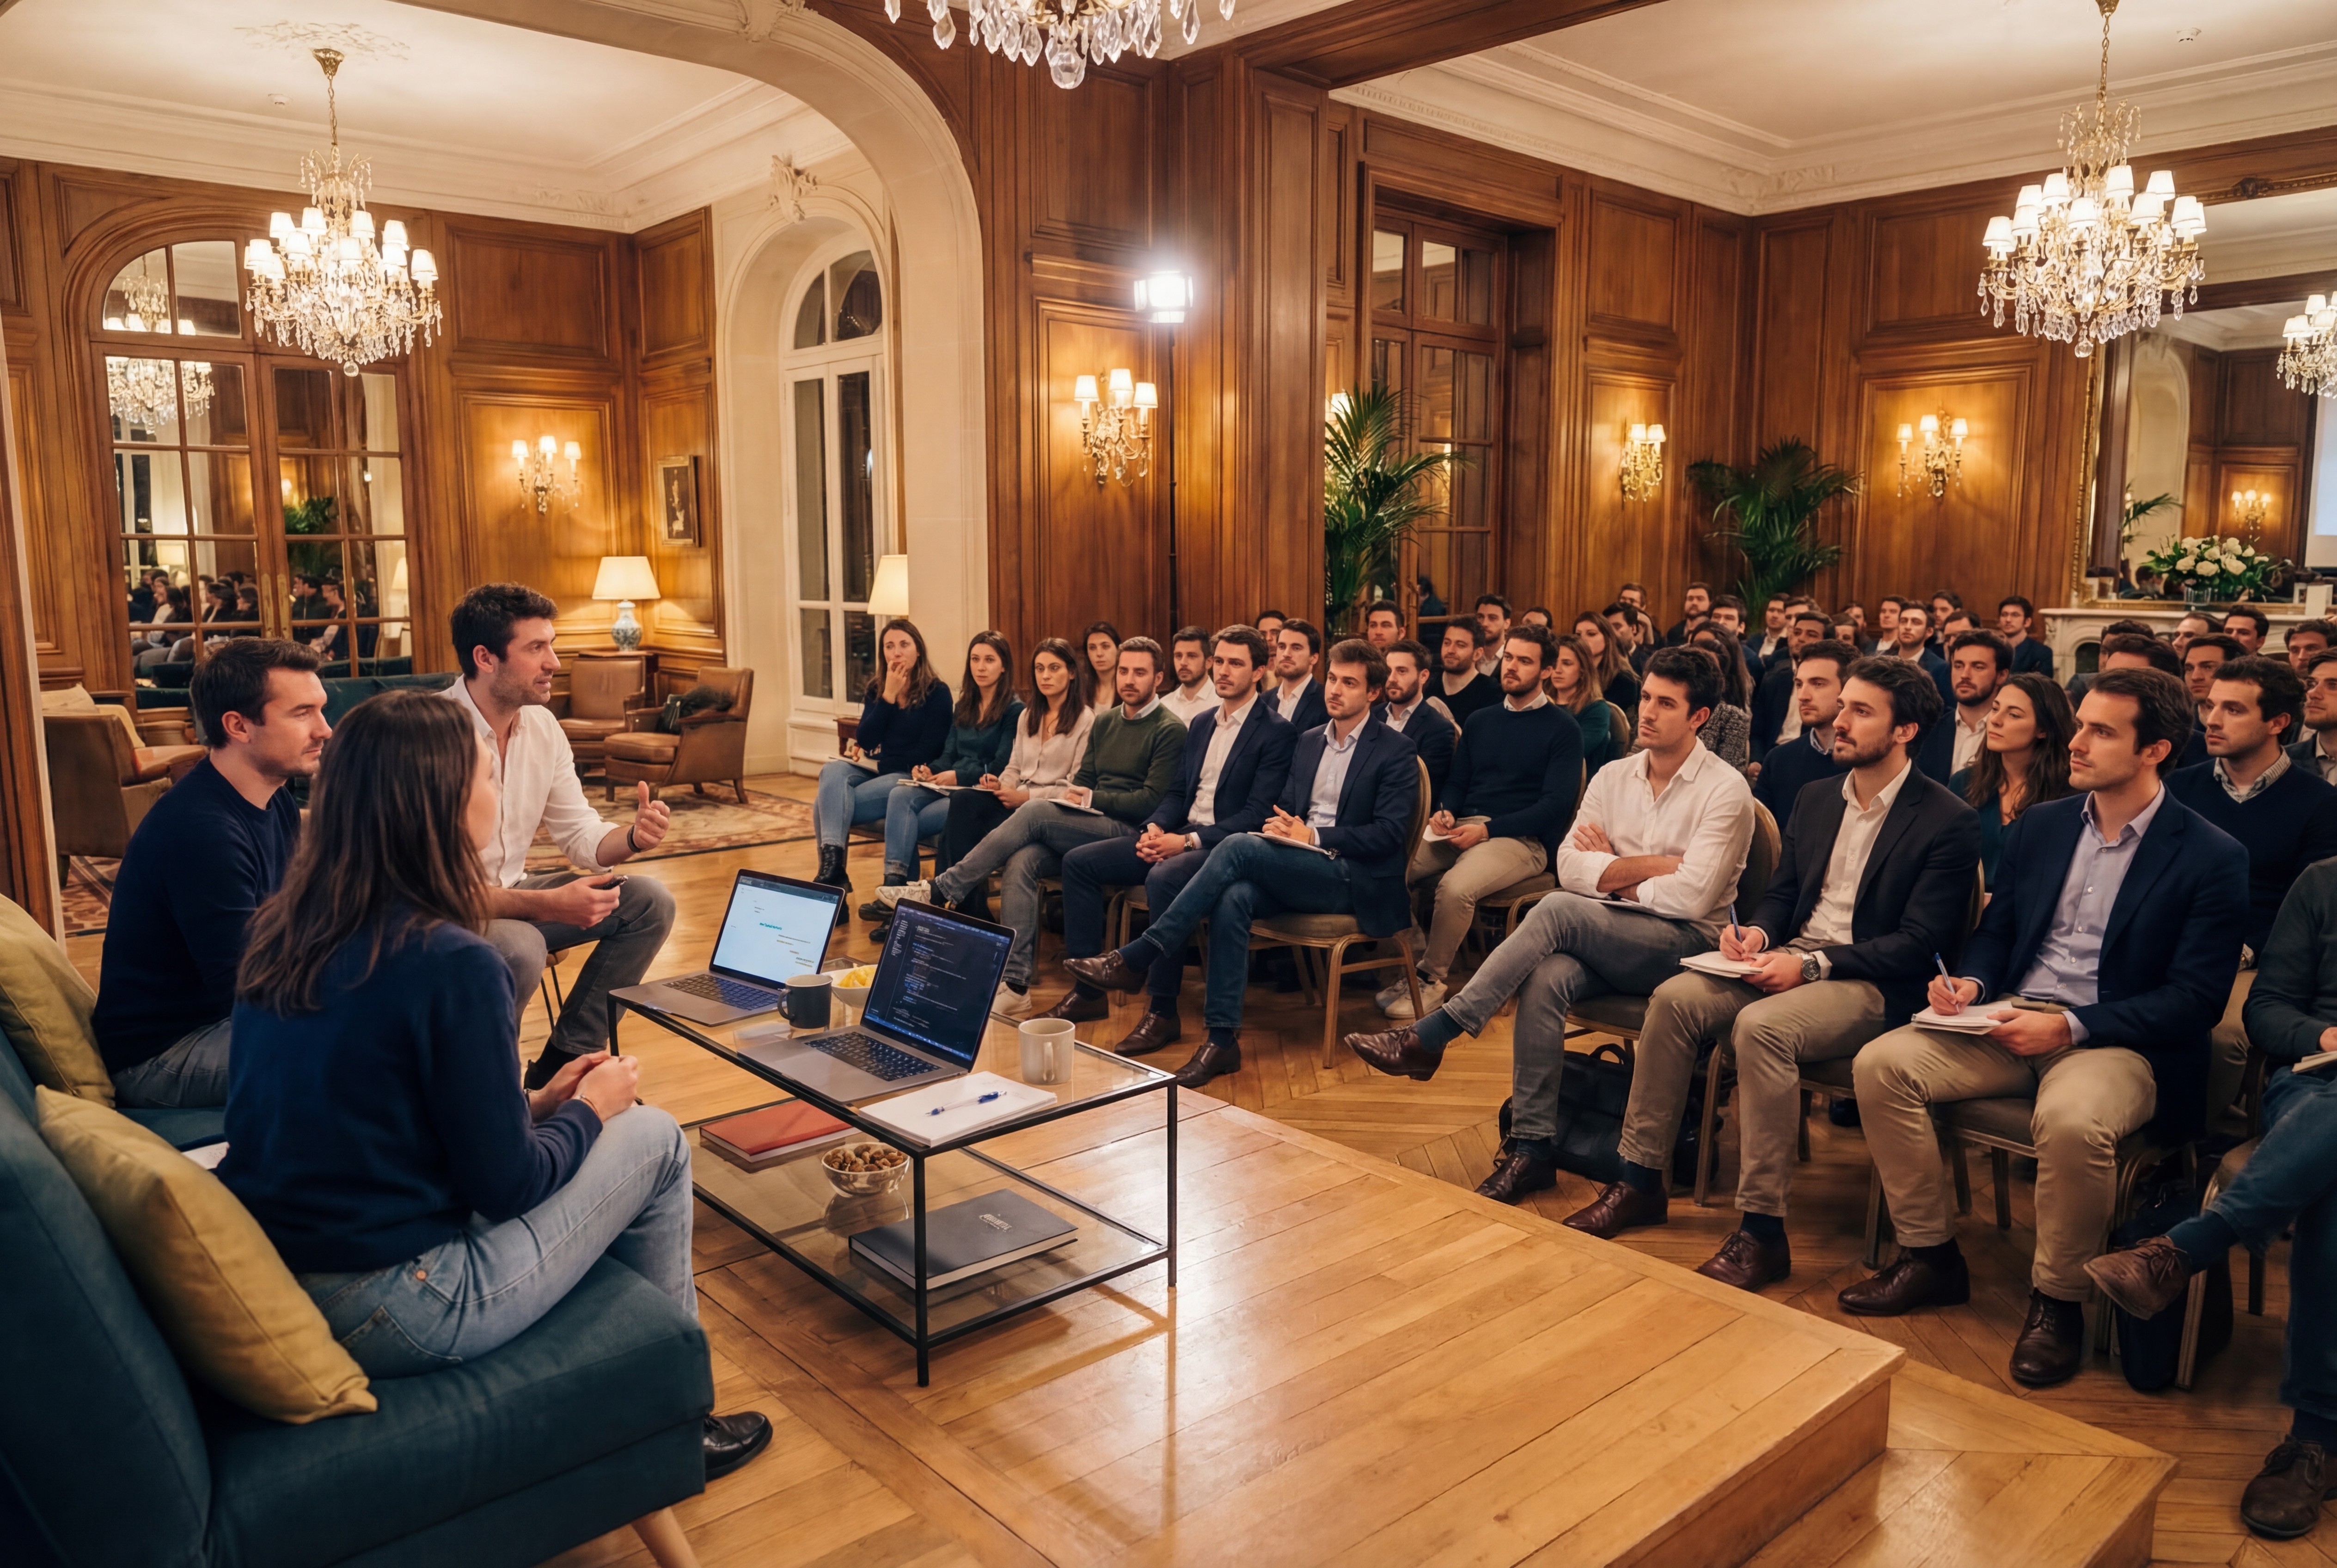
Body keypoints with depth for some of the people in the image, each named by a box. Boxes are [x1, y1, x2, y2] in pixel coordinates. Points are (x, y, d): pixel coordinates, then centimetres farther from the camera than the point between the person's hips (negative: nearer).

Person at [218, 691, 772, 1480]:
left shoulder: (282, 931, 2)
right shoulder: (452, 964, -22)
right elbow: (505, 1187, -16)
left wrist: (533, 1104, 12)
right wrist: (590, 1109, 2)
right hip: (378, 1314, -8)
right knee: (655, 1140, 6)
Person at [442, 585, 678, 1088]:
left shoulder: (541, 725, 0)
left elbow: (579, 834, 5)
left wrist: (633, 838, -19)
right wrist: (547, 904, -35)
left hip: (511, 896, 8)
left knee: (650, 902, -4)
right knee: (520, 948, -36)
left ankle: (561, 1064, 1)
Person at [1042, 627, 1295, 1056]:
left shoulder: (1276, 732, -7)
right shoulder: (1202, 724, 18)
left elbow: (1257, 815, -15)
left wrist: (1189, 841, -21)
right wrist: (1155, 827, -5)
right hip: (1178, 837, 8)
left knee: (1163, 878, -37)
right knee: (1078, 861, -3)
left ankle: (1162, 1013, -25)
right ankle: (1088, 992, 0)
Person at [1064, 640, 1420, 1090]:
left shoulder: (1396, 752, -1)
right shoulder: (1308, 742, 19)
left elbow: (1389, 834, -10)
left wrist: (1314, 836, -16)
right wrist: (1281, 829, -5)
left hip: (1355, 879, -5)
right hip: (1298, 872, 6)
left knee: (1240, 847, -28)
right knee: (1234, 897, -30)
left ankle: (1136, 959, -26)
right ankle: (1222, 1040, -28)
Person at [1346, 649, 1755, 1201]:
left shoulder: (1725, 790, -7)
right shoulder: (1613, 777, 10)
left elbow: (1692, 897, -16)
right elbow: (1569, 866, 1)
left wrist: (1613, 875, -5)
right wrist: (1647, 868, -10)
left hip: (1685, 944, -5)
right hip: (1605, 942, 5)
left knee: (1559, 910, -30)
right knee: (1545, 979, -30)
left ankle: (1430, 1036, -25)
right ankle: (1533, 1149, -22)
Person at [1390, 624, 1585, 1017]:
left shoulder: (1563, 729, 1)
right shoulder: (1480, 720, 19)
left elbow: (1556, 805, -8)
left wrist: (1487, 830, -17)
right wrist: (1445, 812, -5)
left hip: (1521, 839, -5)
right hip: (1464, 829, 6)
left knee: (1455, 888, -34)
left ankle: (1431, 979, -14)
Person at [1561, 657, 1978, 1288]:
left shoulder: (1948, 822, -7)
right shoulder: (1816, 798, 14)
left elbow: (1920, 942, -13)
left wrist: (1812, 965, -21)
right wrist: (1757, 932, -4)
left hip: (1872, 985, -6)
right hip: (1791, 960, 6)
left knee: (1761, 1027, -34)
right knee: (1675, 997, -19)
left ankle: (1762, 1231, -24)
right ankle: (1642, 1181, -9)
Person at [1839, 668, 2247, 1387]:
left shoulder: (2212, 859, -5)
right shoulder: (2040, 825, 11)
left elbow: (2196, 998, -10)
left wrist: (2071, 1027, -20)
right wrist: (1969, 983, -5)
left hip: (2118, 1040, -5)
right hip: (2013, 1019, 6)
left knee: (2071, 1119, -37)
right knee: (1882, 1063, -16)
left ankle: (2059, 1300, -10)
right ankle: (1929, 1257, -1)